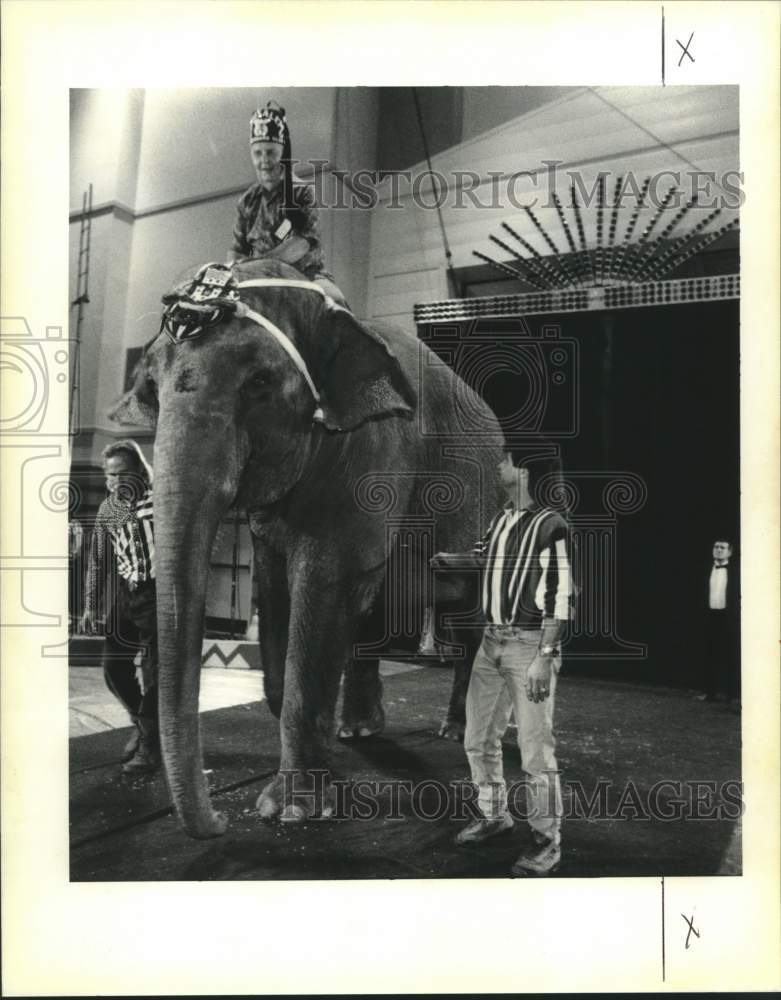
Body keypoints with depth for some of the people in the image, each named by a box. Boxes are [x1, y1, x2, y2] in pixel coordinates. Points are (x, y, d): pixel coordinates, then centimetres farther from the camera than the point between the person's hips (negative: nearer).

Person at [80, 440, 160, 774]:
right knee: (114, 669, 7)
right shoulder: (107, 509, 8)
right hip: (124, 594, 6)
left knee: (153, 672, -5)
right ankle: (142, 724, 32)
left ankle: (150, 746, 9)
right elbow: (98, 560, 14)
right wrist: (91, 604, 11)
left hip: (158, 593, -6)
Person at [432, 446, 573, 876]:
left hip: (530, 645, -8)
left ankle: (546, 841, 14)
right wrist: (451, 559, 22)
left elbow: (560, 596, -18)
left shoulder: (550, 525, -14)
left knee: (535, 749, -2)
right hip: (491, 641, 8)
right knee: (478, 739, 16)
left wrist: (544, 656, -21)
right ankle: (493, 814, 35)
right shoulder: (501, 518, 9)